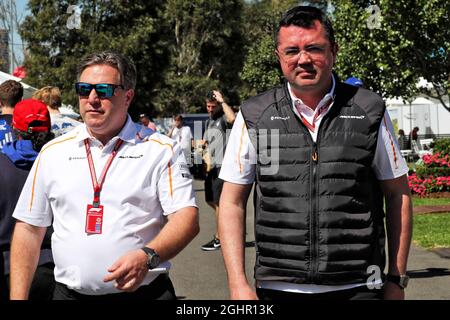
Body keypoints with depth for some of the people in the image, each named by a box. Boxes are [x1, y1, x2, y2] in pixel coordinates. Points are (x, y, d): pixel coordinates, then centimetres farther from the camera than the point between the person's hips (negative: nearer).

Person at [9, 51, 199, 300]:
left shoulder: (161, 150, -3)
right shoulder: (53, 152, 6)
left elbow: (186, 217, -11)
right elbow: (29, 228, 8)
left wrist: (147, 257, -28)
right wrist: (18, 296, 0)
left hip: (145, 291, -2)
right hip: (69, 292, 3)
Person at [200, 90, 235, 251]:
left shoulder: (223, 118, -9)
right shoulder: (209, 121, 19)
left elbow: (232, 118, -34)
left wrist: (222, 101, -23)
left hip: (222, 166, -9)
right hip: (211, 166, 9)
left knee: (218, 201, -6)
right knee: (211, 201, 14)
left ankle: (219, 238, 3)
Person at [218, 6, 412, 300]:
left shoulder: (369, 111, 1)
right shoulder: (253, 117, 0)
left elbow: (398, 195, 6)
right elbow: (232, 204, 2)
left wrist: (397, 280, 5)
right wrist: (239, 286, -5)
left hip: (358, 287, 0)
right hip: (278, 287, 1)